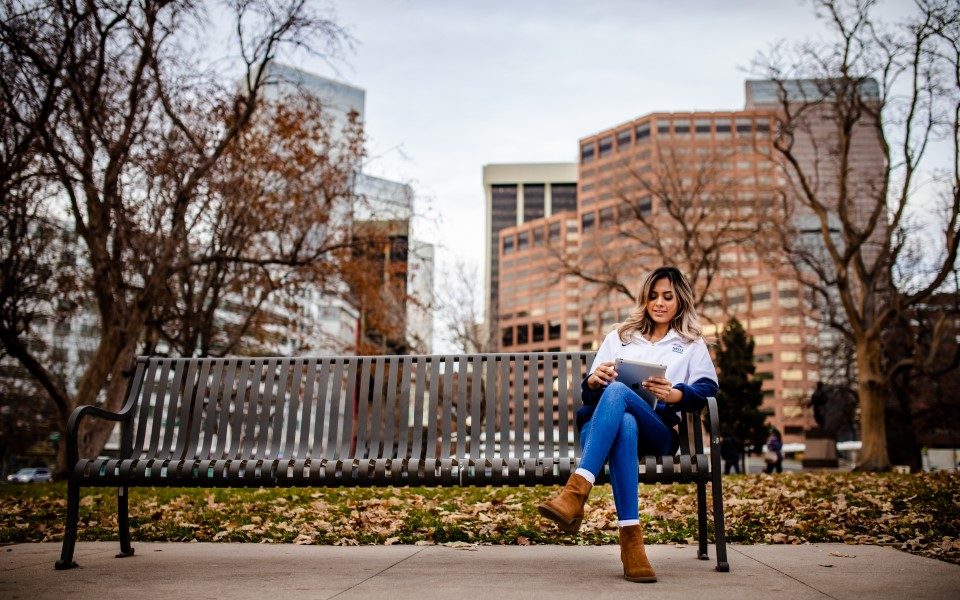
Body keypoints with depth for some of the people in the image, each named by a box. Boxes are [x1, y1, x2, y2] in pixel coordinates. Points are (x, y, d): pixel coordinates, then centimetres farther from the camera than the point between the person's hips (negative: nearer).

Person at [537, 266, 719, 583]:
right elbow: (589, 394, 19)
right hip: (601, 429, 1)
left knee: (617, 391, -36)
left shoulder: (692, 344, 23)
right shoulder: (618, 337, 27)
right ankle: (631, 539, -49)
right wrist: (593, 381, -7)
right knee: (624, 423, -39)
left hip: (658, 432, -1)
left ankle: (575, 492, -51)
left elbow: (708, 387, 4)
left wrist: (675, 394, -18)